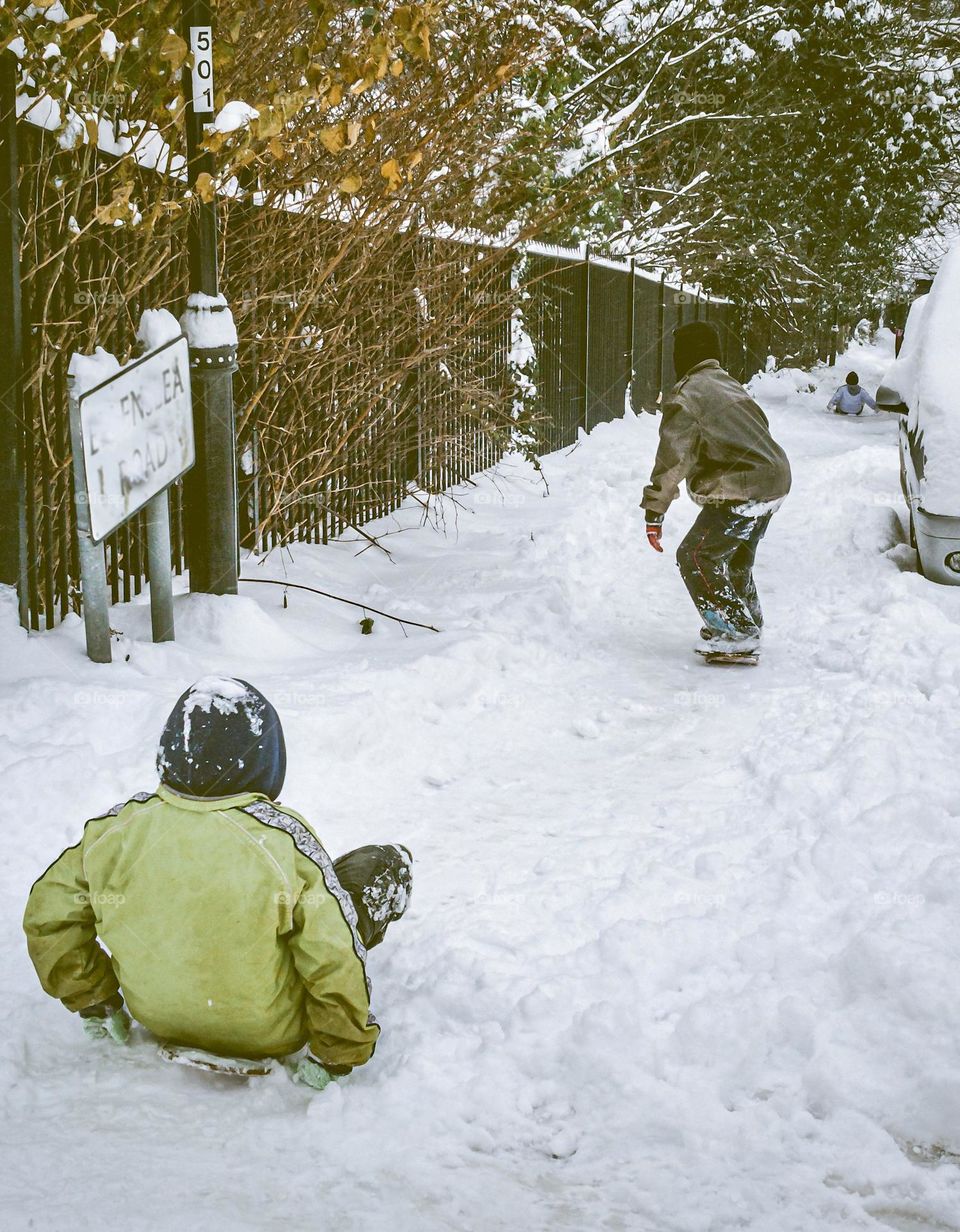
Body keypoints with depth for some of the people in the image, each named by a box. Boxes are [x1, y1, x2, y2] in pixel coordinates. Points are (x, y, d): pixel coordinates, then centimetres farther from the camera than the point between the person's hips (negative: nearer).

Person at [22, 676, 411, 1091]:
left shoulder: (115, 829, -16)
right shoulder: (283, 840, -28)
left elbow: (48, 918, -5)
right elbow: (334, 964, -24)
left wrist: (94, 1001, 9)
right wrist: (337, 1056, -8)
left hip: (159, 1019, 4)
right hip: (269, 1034, -4)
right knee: (387, 865, 10)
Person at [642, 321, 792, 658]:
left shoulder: (685, 395, -9)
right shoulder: (731, 386, 20)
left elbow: (673, 458, -13)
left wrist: (654, 512, -9)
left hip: (741, 493, -9)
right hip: (776, 481, 9)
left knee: (696, 557, -3)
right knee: (736, 558, 25)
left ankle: (737, 634, -6)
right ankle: (747, 626, 36)